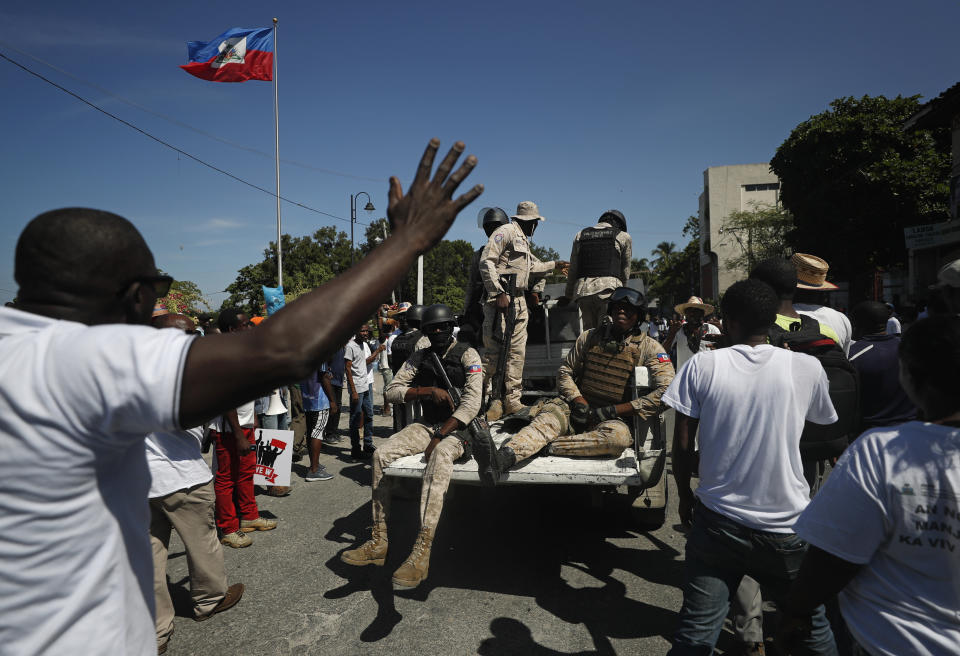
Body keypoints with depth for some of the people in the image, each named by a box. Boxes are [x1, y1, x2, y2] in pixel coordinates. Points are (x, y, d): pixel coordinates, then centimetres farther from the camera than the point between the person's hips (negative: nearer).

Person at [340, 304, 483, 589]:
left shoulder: (467, 355, -5)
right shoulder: (420, 357, 11)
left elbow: (471, 402, -15)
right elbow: (392, 390, 4)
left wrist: (439, 436, -21)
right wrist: (428, 390, -12)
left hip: (458, 426, -5)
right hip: (427, 423, 6)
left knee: (440, 456, -39)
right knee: (382, 453, -18)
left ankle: (421, 552, -44)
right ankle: (378, 542, -14)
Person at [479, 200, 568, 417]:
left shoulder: (523, 240, 26)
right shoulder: (506, 232, -4)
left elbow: (532, 266, 41)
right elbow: (486, 262, -15)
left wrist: (553, 265, 45)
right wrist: (498, 292, -21)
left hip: (519, 300, 10)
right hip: (501, 299, -10)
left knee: (517, 352, 6)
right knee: (493, 350, -13)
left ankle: (512, 401, 10)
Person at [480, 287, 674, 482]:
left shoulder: (649, 348, -1)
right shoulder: (590, 337, 9)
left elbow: (667, 392, -11)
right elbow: (565, 372, 14)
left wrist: (612, 411, -14)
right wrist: (578, 401, -8)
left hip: (614, 417, -2)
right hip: (580, 407, 2)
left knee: (618, 436, -38)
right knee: (548, 416, -31)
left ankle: (547, 446, -37)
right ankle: (503, 457, -53)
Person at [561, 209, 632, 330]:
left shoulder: (580, 235, 21)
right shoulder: (623, 237, 12)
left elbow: (573, 270, 24)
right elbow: (625, 271, 17)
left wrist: (568, 296, 32)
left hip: (582, 290, 3)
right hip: (609, 289, -3)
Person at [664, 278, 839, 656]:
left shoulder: (703, 366, -9)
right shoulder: (806, 368, -6)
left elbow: (682, 444, -5)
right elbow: (824, 425, 13)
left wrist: (685, 495, 11)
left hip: (717, 524, -1)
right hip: (786, 530, 1)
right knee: (812, 624, 23)